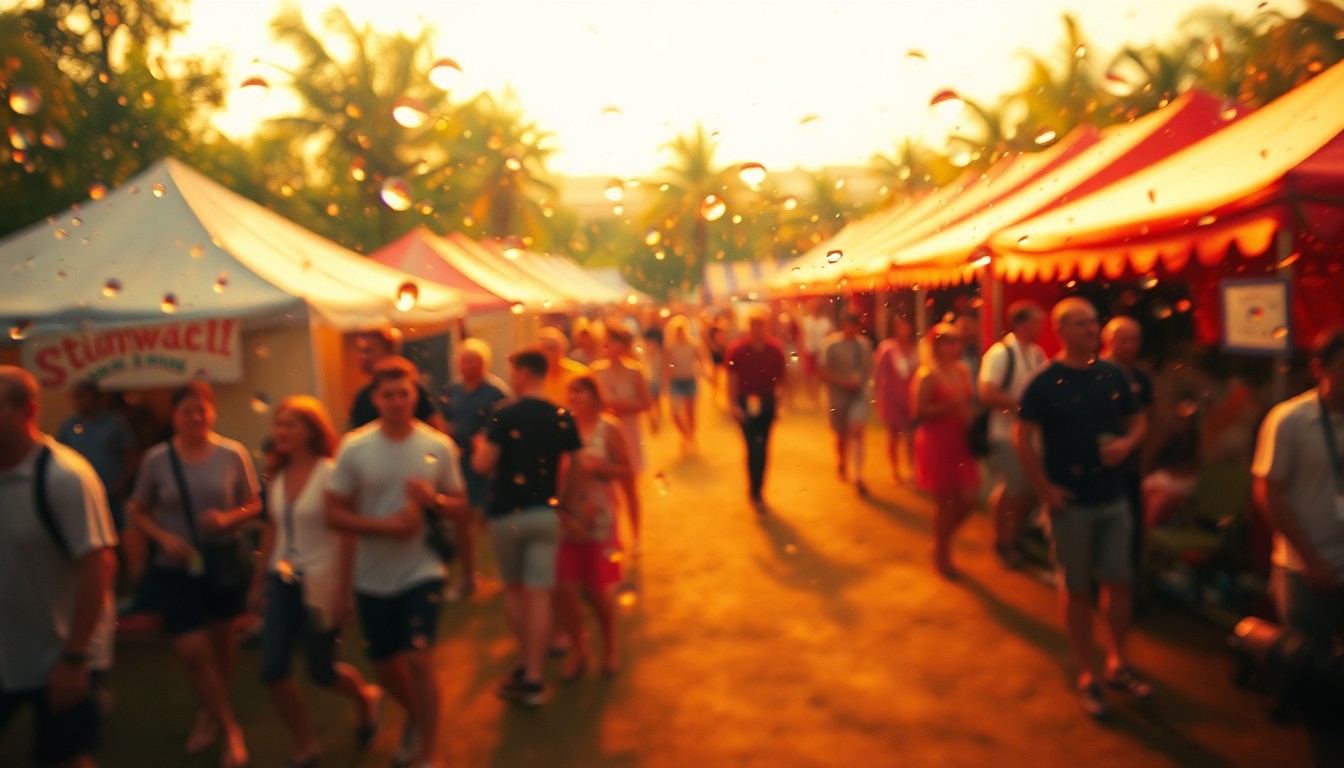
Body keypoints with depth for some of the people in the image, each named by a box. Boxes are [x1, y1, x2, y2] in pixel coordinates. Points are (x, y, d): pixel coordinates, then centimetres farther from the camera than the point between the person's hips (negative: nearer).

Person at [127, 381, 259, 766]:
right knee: (192, 651, -5)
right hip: (175, 568, 0)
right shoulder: (156, 459, -9)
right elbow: (138, 512, 1)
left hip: (224, 562, 1)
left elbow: (253, 504, -1)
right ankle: (229, 727, 15)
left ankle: (212, 710, 45)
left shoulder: (233, 454, -10)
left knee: (221, 638, 18)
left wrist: (228, 518, -22)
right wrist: (163, 537, -16)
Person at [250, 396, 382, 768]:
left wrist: (342, 590, -17)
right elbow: (271, 531, 12)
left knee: (322, 671, 5)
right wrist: (259, 581, 14)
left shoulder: (330, 474, -15)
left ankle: (366, 698, 39)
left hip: (319, 584, -6)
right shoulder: (276, 475, 4)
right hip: (282, 582, 6)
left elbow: (346, 535, -16)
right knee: (272, 668, 0)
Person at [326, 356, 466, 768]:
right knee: (385, 665, 15)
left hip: (422, 571, -2)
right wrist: (385, 526, -20)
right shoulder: (353, 448, -8)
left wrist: (433, 499, -21)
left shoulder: (439, 446, -6)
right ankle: (416, 717, 47)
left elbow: (460, 506, 1)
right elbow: (334, 513, -6)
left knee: (419, 660, -12)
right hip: (373, 577, 2)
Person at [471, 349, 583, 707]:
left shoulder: (507, 415, -11)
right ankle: (532, 677, 4)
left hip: (507, 513, -2)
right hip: (545, 513, 2)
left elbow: (483, 464, -15)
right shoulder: (562, 417, -1)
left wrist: (479, 446, 6)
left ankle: (527, 662, 24)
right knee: (539, 596, 2)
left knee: (513, 590, 17)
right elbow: (573, 467, 4)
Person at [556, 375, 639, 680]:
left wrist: (598, 467, -18)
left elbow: (627, 472, -3)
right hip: (564, 520, 2)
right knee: (565, 588, -1)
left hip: (598, 519, -2)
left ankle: (610, 646, 33)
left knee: (596, 591, 8)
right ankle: (577, 651, 20)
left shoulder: (610, 429, -5)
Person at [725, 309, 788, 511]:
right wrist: (732, 404, -11)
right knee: (754, 448, -9)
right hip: (746, 404, -3)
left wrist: (779, 401, 1)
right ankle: (755, 493, 3)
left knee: (763, 449, 11)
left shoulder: (775, 348, -4)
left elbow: (780, 377, 3)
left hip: (767, 402, 3)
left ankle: (756, 489, 26)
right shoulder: (737, 349, -10)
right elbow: (732, 378, -6)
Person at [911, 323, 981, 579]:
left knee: (969, 498, 6)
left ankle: (943, 541, 31)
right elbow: (919, 413, -18)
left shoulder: (963, 370, 7)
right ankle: (941, 555, 21)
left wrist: (971, 426, 4)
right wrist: (950, 405, -25)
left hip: (960, 442, 7)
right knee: (945, 501, 2)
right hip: (937, 444, -6)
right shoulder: (927, 375, -14)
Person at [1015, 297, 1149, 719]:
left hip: (1113, 498, 4)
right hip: (1071, 502, -4)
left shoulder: (1112, 375, 3)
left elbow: (1137, 421, 13)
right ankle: (1087, 675, 21)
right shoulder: (1045, 382, -10)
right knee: (1076, 588, 7)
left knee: (1120, 581, 11)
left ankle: (1117, 664, 31)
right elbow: (1022, 437, -9)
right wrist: (1044, 489, -13)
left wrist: (1127, 443, -9)